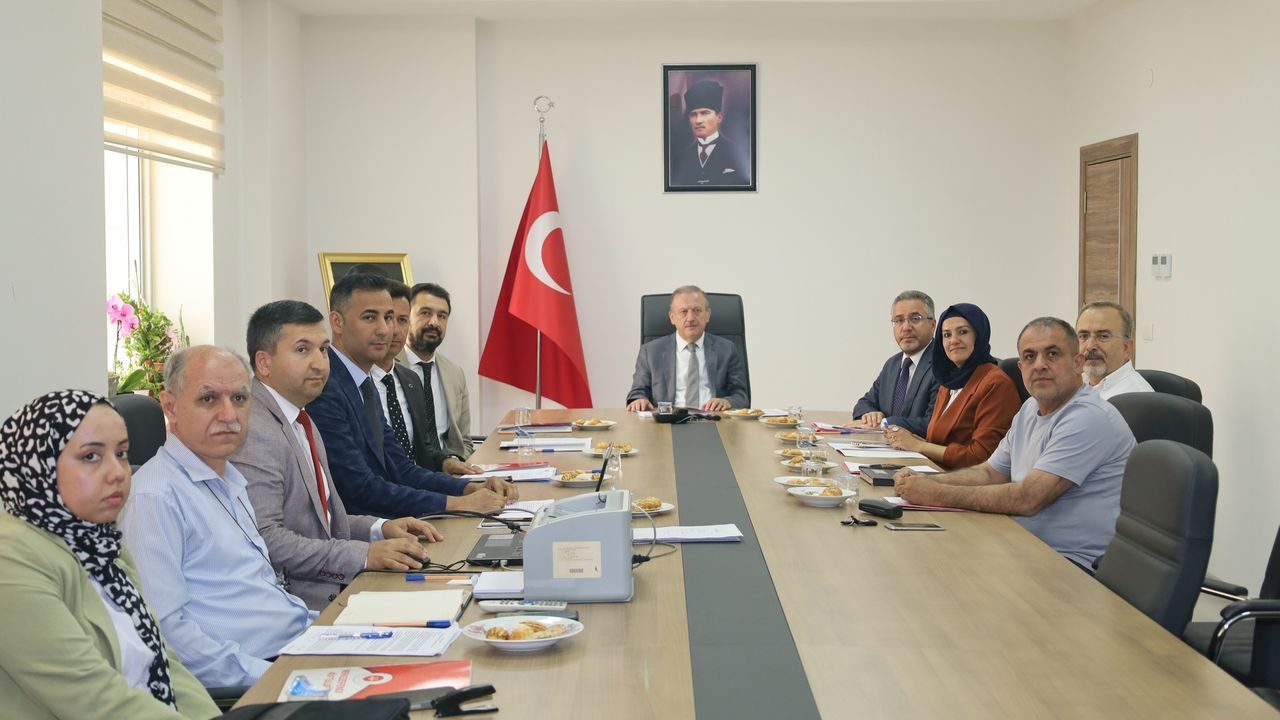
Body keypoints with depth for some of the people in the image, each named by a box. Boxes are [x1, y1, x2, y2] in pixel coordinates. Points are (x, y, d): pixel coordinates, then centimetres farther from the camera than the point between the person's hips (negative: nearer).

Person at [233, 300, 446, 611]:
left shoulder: (300, 421, 18)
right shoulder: (255, 433, -16)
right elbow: (265, 539, -24)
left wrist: (379, 528, 9)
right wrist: (363, 555, -24)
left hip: (331, 589, 10)